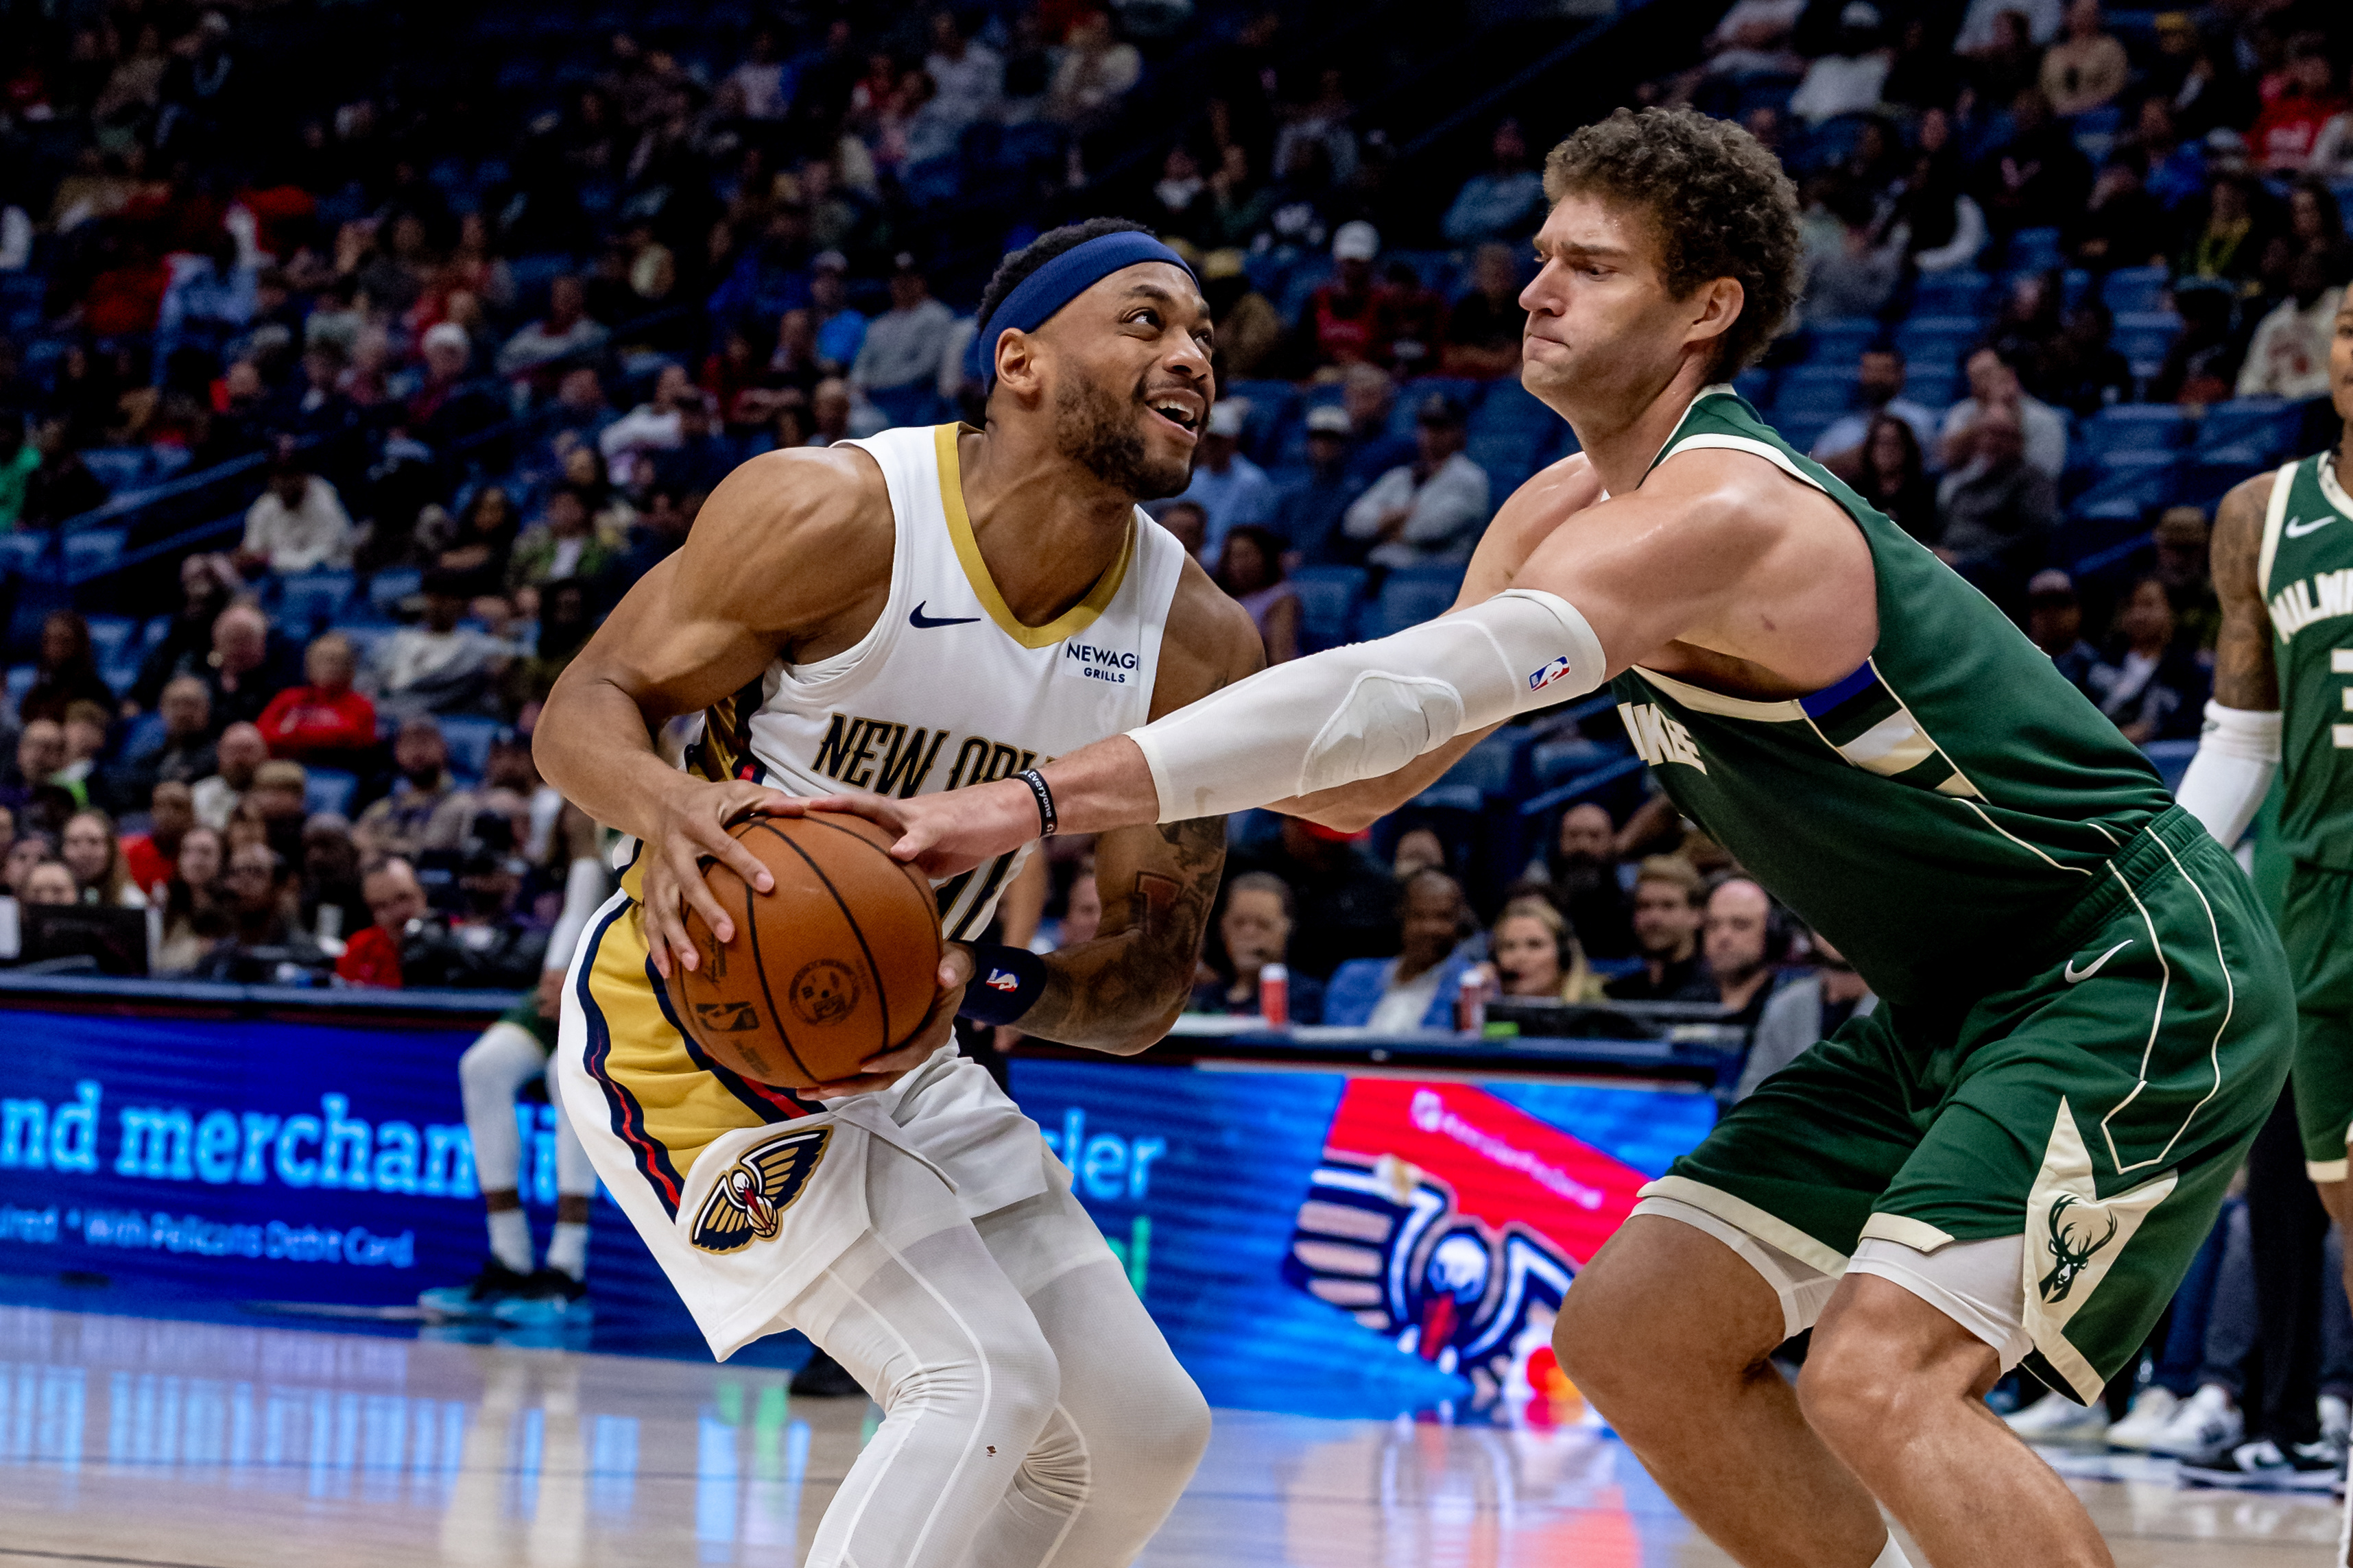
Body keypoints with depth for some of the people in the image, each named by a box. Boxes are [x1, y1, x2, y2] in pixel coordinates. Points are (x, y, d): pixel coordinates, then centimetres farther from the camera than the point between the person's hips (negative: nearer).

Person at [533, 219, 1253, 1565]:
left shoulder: (1199, 643, -6)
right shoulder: (835, 515, -21)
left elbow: (1153, 984, -4)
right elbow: (583, 711, -14)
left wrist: (976, 990, -26)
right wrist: (671, 807, -38)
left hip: (898, 1051, 7)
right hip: (687, 1017, -7)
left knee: (1146, 1433, 8)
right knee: (983, 1376, -22)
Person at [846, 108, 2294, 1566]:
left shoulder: (1718, 514, -24)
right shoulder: (1569, 512, 6)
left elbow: (1400, 695, -35)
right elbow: (1368, 778, 12)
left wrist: (1043, 798, -37)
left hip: (2143, 972, -10)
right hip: (1958, 1010, 10)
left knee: (1879, 1378, -25)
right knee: (1632, 1331, 5)